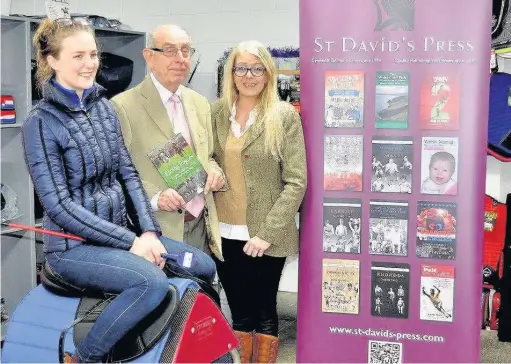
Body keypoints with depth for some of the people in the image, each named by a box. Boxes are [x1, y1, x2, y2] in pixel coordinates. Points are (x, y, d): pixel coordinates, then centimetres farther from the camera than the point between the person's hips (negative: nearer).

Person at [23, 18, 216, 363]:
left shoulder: (104, 105, 7)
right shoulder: (41, 123, -14)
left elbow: (128, 174, 8)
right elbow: (59, 206, -17)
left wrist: (150, 232, -5)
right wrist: (130, 241, -19)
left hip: (120, 232, 7)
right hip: (75, 245, -7)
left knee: (204, 266, 2)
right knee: (153, 282, -31)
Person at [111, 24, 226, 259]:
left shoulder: (200, 104, 12)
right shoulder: (123, 107, -9)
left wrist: (214, 172, 0)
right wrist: (154, 198, -22)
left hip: (202, 228, 6)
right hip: (158, 233, -6)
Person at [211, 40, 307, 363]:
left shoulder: (285, 116, -6)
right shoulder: (216, 112, 5)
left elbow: (296, 182, -9)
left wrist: (267, 233, -14)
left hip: (266, 237, -3)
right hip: (226, 234, 3)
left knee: (264, 313, 10)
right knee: (240, 314, 13)